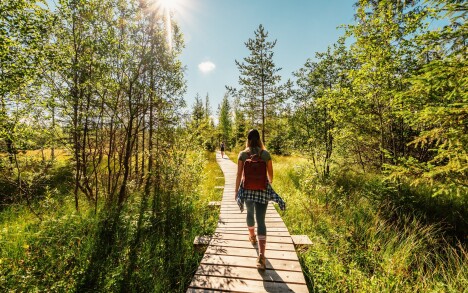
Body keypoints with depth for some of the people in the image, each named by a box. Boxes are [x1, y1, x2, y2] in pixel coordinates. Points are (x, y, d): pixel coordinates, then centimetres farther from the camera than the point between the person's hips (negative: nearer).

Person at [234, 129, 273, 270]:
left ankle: (252, 236, 48)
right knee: (261, 220, 2)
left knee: (250, 213, 26)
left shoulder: (242, 154, -5)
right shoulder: (266, 154, -3)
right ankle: (261, 254, -4)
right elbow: (270, 173, 5)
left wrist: (236, 191, 4)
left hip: (247, 188, 1)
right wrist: (269, 184, 26)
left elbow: (239, 175, -6)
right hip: (262, 189, -1)